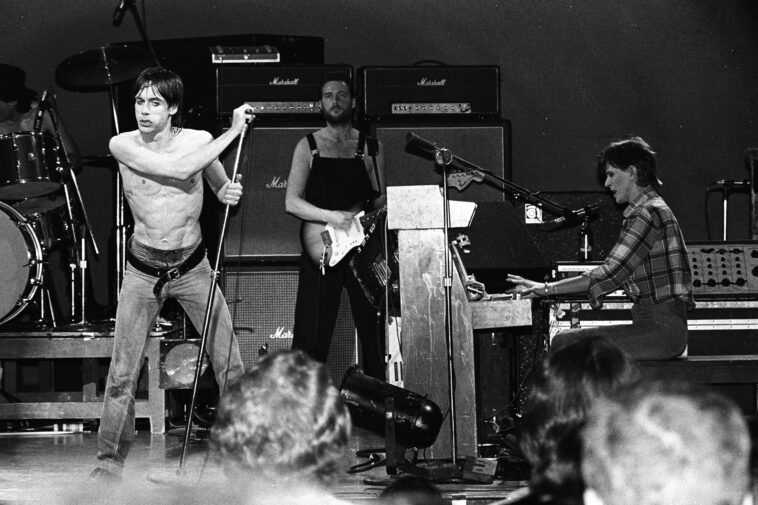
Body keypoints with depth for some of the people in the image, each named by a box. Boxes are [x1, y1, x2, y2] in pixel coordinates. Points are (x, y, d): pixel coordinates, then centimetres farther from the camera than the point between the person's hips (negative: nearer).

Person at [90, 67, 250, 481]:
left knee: (230, 365, -2)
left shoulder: (199, 140, -7)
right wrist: (233, 131, -23)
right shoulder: (122, 145, -12)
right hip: (142, 270, -1)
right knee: (122, 373, -4)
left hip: (192, 266, 1)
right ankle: (109, 462, 8)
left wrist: (229, 192, -16)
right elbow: (178, 169, -26)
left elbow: (222, 188, 9)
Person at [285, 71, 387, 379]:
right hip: (322, 249, -2)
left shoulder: (370, 148, 11)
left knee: (374, 328, 0)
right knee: (312, 335, -5)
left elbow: (380, 200, 11)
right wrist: (332, 217, -15)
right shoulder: (309, 146, 5)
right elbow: (291, 202, -2)